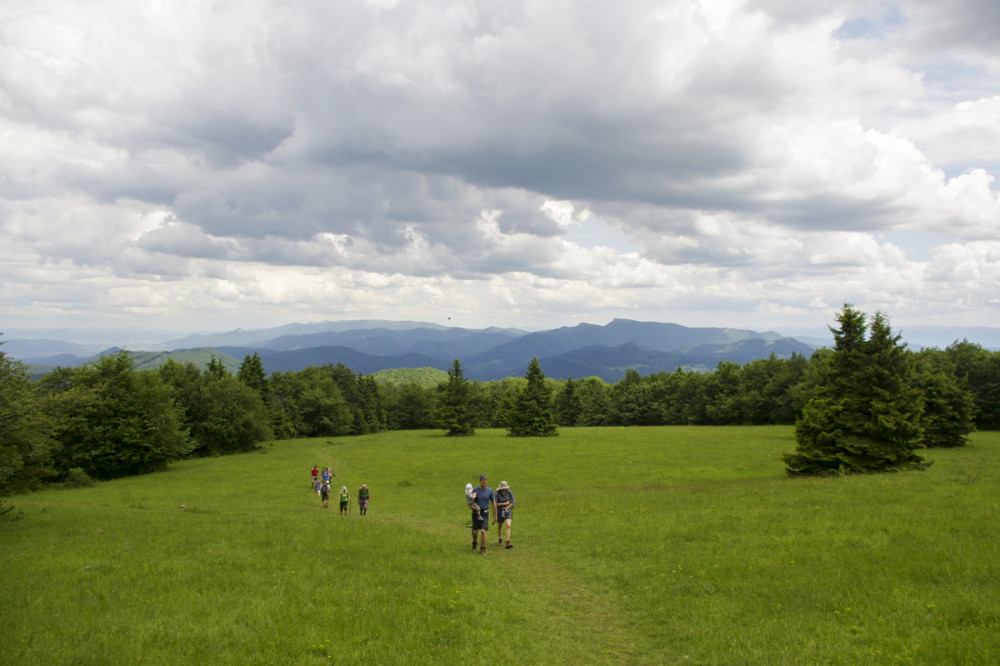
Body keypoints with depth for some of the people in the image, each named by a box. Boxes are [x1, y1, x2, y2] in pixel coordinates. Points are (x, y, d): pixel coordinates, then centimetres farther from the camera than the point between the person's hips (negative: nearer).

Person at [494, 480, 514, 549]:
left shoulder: (509, 492, -13)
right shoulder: (497, 494, -19)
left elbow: (513, 501, -5)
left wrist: (507, 507, -17)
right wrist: (504, 503, -24)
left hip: (507, 511, 1)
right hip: (500, 511, -1)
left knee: (508, 526, -17)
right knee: (500, 527, 17)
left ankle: (508, 544, -20)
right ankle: (500, 540, 43)